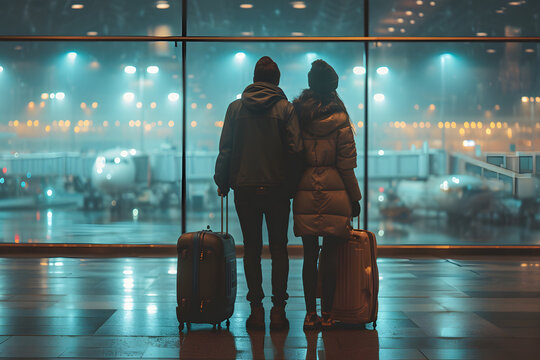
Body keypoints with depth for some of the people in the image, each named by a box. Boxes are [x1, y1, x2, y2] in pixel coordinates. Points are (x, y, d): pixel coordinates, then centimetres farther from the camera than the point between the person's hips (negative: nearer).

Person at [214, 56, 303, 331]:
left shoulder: (236, 108, 2)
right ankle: (278, 310, 3)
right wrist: (290, 180, 4)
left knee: (251, 249, 7)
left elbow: (225, 149, 1)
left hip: (245, 188, 1)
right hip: (278, 188, -1)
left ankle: (256, 310, 7)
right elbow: (295, 149, -8)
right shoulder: (285, 108, -2)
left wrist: (222, 181, 10)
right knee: (279, 249, 6)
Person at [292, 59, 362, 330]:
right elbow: (346, 165, -4)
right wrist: (355, 198, 4)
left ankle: (310, 313, 8)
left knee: (309, 254, 7)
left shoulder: (297, 115, 2)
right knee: (330, 254, 4)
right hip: (335, 194, -2)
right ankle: (326, 313, 8)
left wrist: (291, 188, 13)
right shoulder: (339, 119, -5)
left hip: (305, 193, 2)